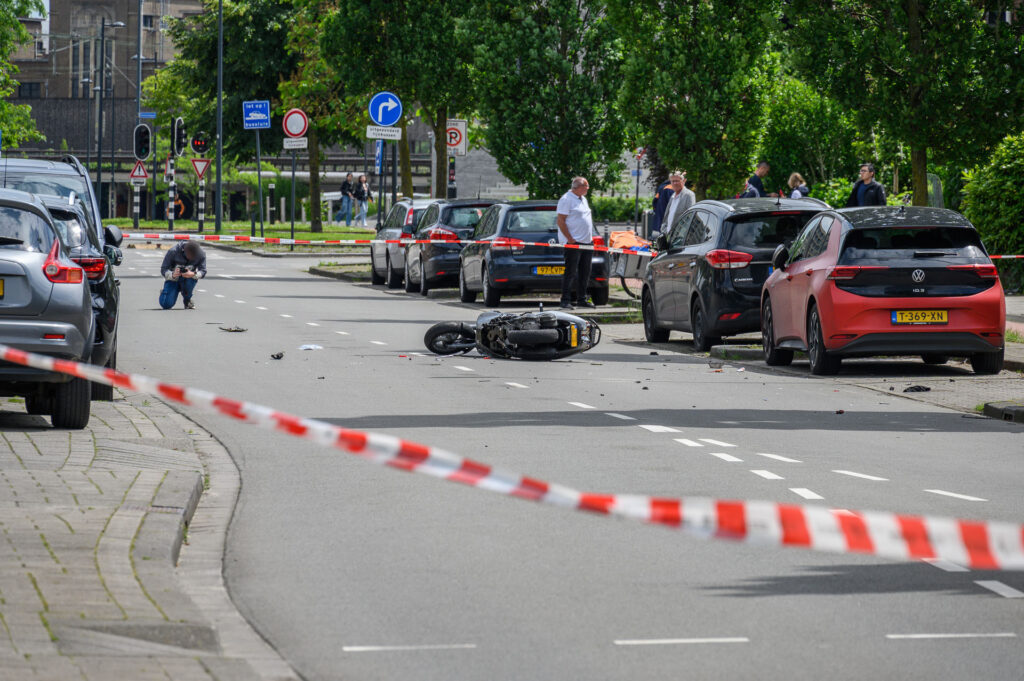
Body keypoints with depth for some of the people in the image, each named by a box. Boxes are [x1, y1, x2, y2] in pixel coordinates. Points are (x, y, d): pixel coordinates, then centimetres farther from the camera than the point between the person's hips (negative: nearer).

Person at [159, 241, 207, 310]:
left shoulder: (201, 254, -20)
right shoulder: (173, 252, -25)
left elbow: (203, 271, -18)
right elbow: (163, 269, -19)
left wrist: (193, 274, -41)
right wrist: (172, 275, -42)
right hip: (173, 279, -1)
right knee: (166, 304, -20)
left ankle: (187, 301, -7)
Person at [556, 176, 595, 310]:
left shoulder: (582, 199, 18)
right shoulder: (566, 199, -11)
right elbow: (560, 221, -15)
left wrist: (590, 238, 17)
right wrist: (570, 239, -19)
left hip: (586, 242, 9)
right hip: (574, 242, -9)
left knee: (585, 272, 11)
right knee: (570, 272, -9)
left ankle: (582, 299, 18)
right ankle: (565, 300, -7)